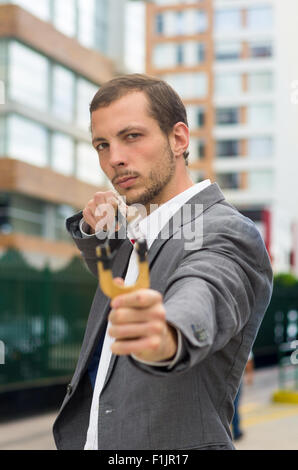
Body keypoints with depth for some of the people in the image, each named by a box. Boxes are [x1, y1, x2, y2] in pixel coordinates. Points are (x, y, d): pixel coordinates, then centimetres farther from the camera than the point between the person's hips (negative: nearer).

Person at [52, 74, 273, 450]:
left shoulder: (228, 234, -17)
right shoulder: (137, 230, 8)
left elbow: (199, 301, -37)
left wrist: (168, 337, -59)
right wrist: (92, 228, 4)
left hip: (171, 442, -8)